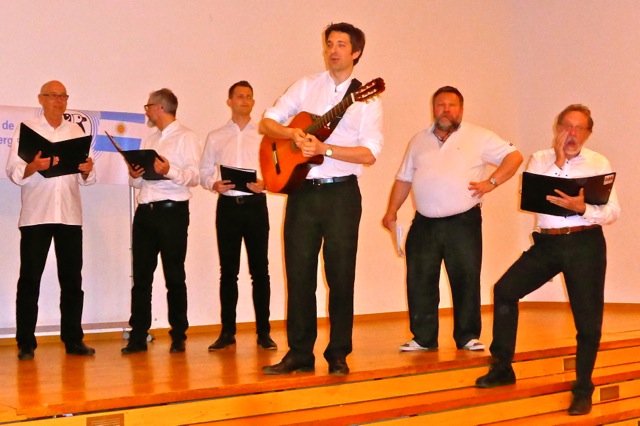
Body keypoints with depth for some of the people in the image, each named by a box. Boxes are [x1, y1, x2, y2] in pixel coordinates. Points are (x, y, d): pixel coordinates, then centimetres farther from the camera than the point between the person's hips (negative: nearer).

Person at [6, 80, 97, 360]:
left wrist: (87, 171, -9)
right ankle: (26, 343, 5)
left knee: (72, 280, 5)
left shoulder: (76, 132, 16)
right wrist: (34, 167, -23)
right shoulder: (27, 129, 6)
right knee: (30, 279, -1)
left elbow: (86, 178, 13)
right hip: (36, 215, -3)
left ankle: (73, 339, 12)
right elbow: (14, 173, -3)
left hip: (70, 215, 3)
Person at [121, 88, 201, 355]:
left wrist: (169, 170, -26)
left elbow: (194, 176, -10)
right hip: (145, 211, 6)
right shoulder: (149, 141, 24)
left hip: (172, 211, -6)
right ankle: (138, 336, 7)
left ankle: (178, 336, 6)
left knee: (174, 277, -2)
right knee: (141, 276, 4)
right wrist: (135, 175, 0)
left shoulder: (186, 137, 2)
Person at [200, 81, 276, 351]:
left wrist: (265, 183, -16)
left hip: (255, 204, -1)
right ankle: (227, 332, 10)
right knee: (228, 271, 4)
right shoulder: (216, 138, 12)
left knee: (260, 270, 0)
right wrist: (214, 184, -12)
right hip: (227, 205, 1)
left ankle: (263, 332, 5)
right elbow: (203, 172, 9)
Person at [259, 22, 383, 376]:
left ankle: (338, 355, 12)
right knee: (299, 273, 4)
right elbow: (266, 123, 7)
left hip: (342, 192, -2)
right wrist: (293, 133, -13)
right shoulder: (305, 86, 11)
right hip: (303, 190, 3)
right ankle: (299, 353, 13)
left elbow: (369, 154, -8)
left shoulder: (366, 99, 2)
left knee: (340, 275, 1)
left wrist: (324, 148, -18)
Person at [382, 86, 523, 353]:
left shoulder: (478, 138, 3)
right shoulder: (419, 141, 15)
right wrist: (392, 210, 8)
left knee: (466, 280, 0)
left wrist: (491, 182, -11)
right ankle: (423, 338, 11)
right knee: (419, 281, 2)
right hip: (424, 224, 3)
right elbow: (404, 179, 17)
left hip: (463, 222, -3)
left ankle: (468, 337, 12)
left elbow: (514, 157, 0)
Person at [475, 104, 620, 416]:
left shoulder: (599, 163, 3)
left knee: (587, 317, 0)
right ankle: (502, 368, 5)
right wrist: (558, 161, -10)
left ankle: (583, 388, 18)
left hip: (585, 244, -2)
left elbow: (612, 212, -3)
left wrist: (582, 208, -22)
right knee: (505, 290, -9)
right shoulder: (540, 159, 9)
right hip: (547, 243, 2)